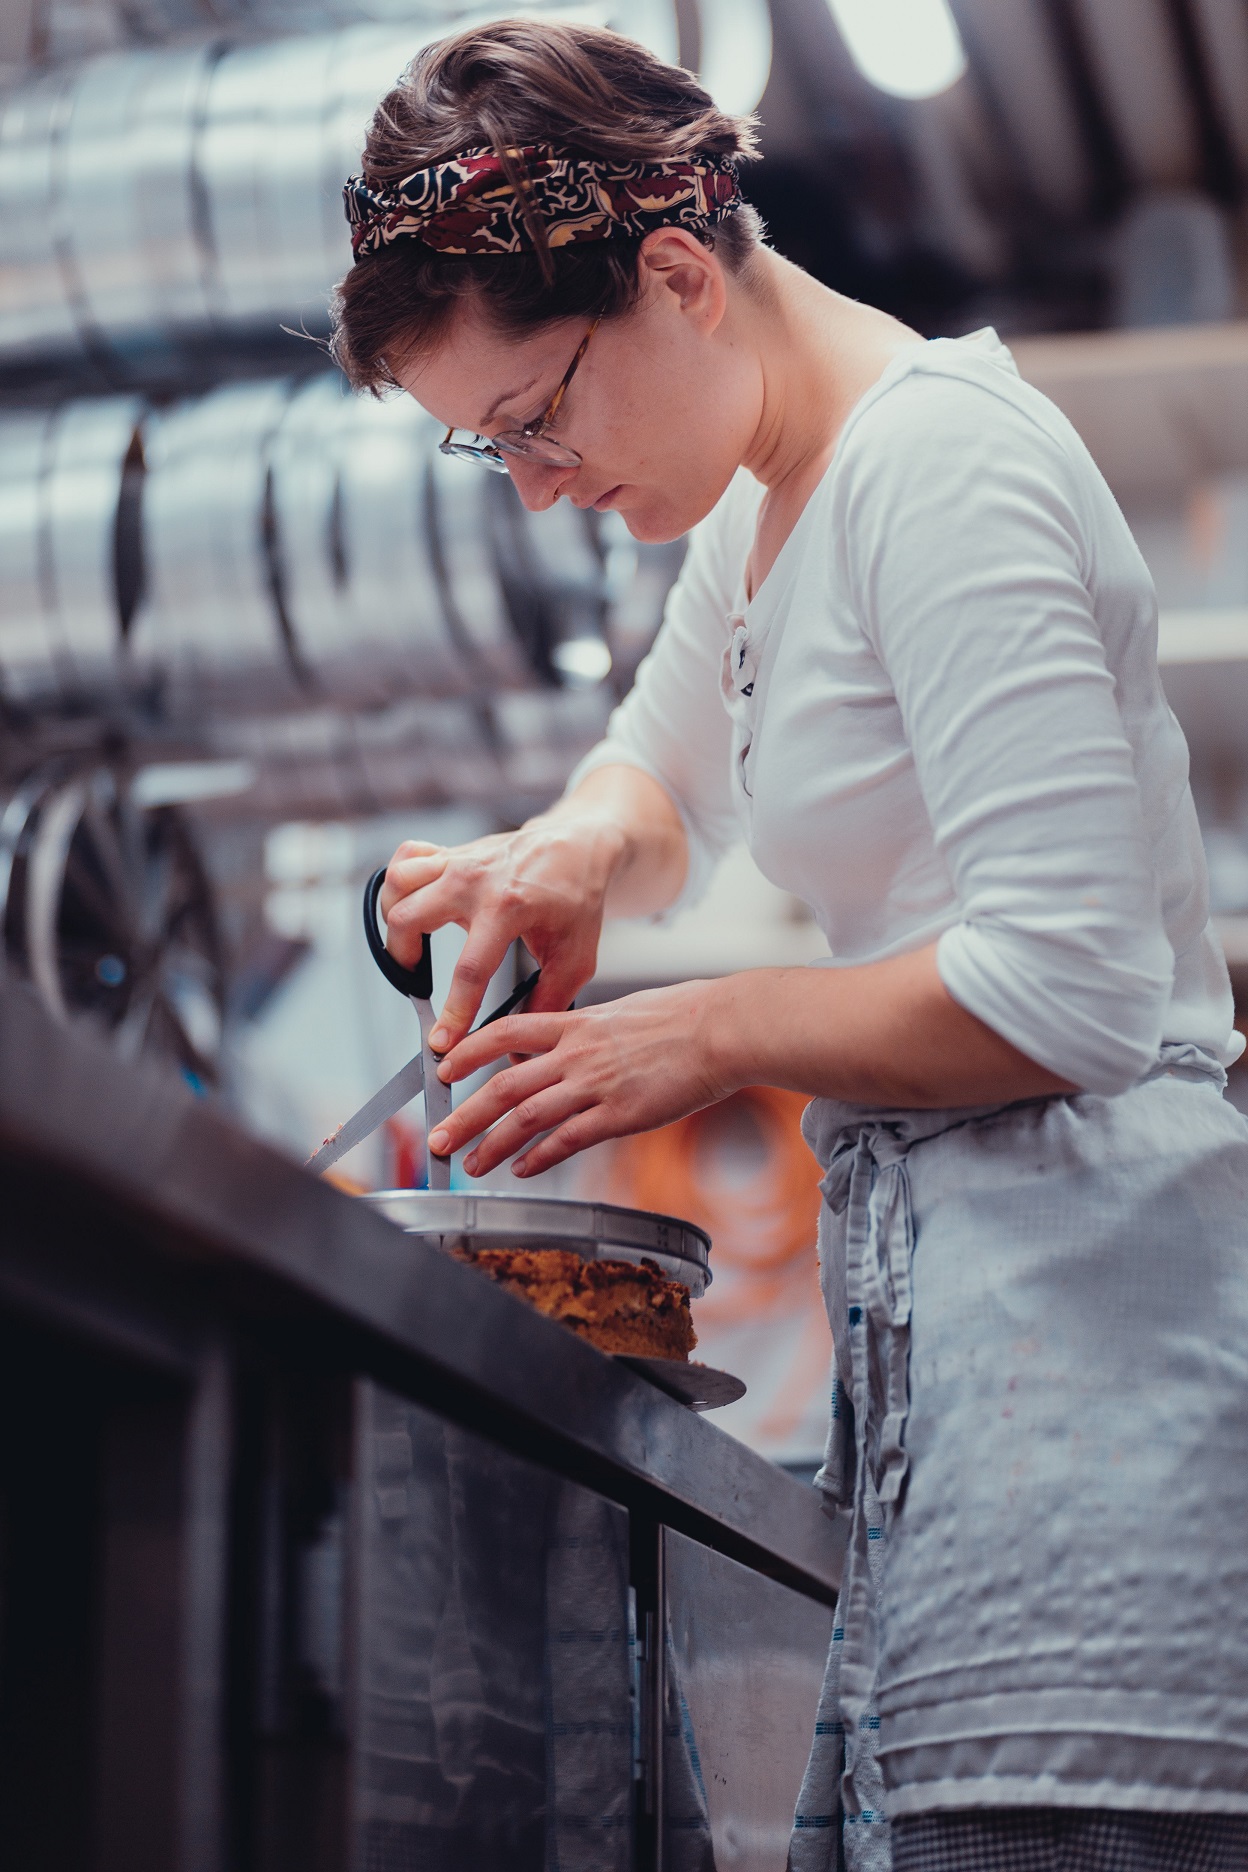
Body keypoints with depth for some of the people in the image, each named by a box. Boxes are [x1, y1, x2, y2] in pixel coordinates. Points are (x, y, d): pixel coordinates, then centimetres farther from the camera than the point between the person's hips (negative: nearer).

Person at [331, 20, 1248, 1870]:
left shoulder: (939, 464, -13)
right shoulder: (764, 495, 16)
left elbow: (1071, 992, -20)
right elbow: (663, 783, 33)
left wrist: (711, 1035, -8)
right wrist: (577, 851, 9)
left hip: (1066, 1277, -9)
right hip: (922, 1273, 9)